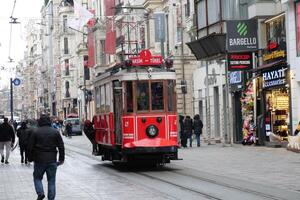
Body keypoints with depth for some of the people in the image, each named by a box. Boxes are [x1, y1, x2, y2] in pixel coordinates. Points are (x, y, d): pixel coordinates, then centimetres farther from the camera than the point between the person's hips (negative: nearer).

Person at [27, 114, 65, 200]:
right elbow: (61, 147, 3)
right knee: (51, 180, 8)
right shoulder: (55, 132, 2)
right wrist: (61, 158, 10)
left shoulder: (35, 132, -2)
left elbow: (30, 147, -2)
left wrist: (30, 158, 8)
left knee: (37, 177, 14)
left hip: (39, 160, -1)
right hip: (52, 160, 1)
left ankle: (40, 193, -7)